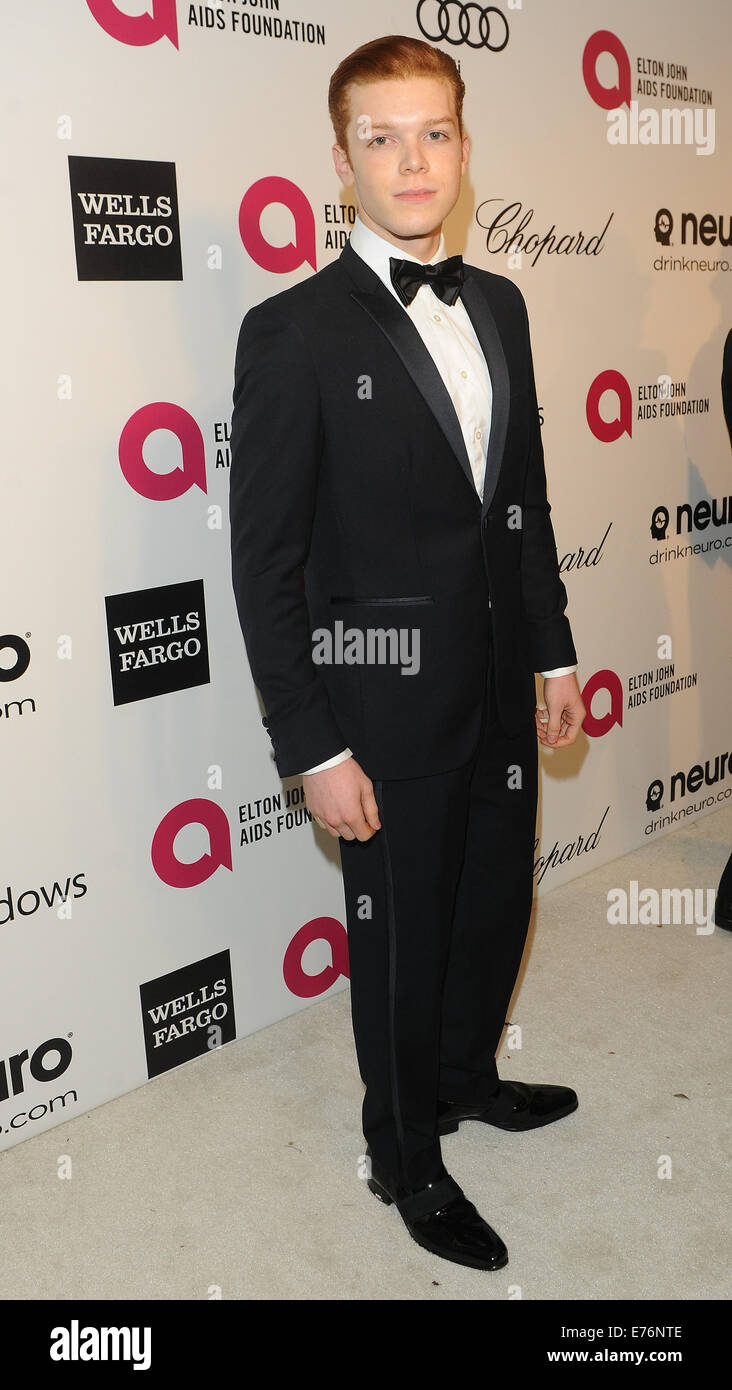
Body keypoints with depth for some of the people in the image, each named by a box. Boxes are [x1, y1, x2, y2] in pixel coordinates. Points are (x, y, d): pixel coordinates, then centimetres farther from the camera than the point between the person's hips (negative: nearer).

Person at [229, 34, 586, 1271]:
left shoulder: (499, 306, 6)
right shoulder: (294, 332, -14)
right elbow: (264, 562, -15)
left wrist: (554, 654, 12)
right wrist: (315, 751, -16)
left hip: (500, 689, 7)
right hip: (388, 704, -6)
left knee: (497, 902, 22)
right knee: (403, 935, 10)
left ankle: (466, 1074, 50)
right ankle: (405, 1156, 36)